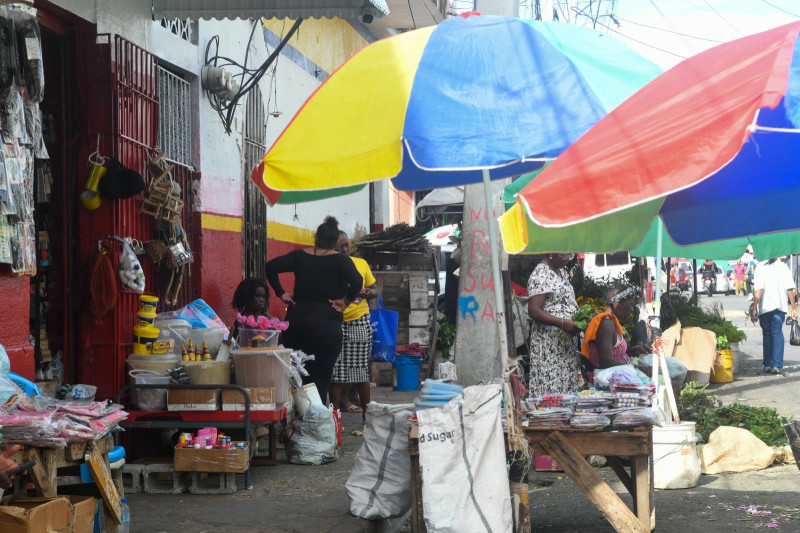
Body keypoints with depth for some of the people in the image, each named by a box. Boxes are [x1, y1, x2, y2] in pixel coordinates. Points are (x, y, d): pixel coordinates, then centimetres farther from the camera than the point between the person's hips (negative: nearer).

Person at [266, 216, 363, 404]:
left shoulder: (299, 256, 8)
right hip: (326, 323, -3)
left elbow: (270, 267, 2)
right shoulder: (339, 259, -3)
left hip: (296, 320, 3)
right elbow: (357, 280, -19)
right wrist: (346, 301, -7)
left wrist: (280, 293, 5)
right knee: (321, 378, 1)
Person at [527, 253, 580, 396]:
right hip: (549, 342, -9)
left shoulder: (561, 272, 15)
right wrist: (563, 323, -25)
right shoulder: (540, 276, -14)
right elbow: (534, 311, -21)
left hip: (567, 340, 9)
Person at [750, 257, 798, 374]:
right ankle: (777, 365, -5)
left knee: (767, 334, 12)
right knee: (777, 333, 5)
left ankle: (767, 365, 12)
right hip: (780, 306, 1)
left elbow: (759, 289, -12)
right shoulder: (783, 266, 1)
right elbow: (789, 289, -2)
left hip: (764, 307, -1)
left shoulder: (760, 267, -5)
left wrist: (754, 308, -10)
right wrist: (793, 308, 3)